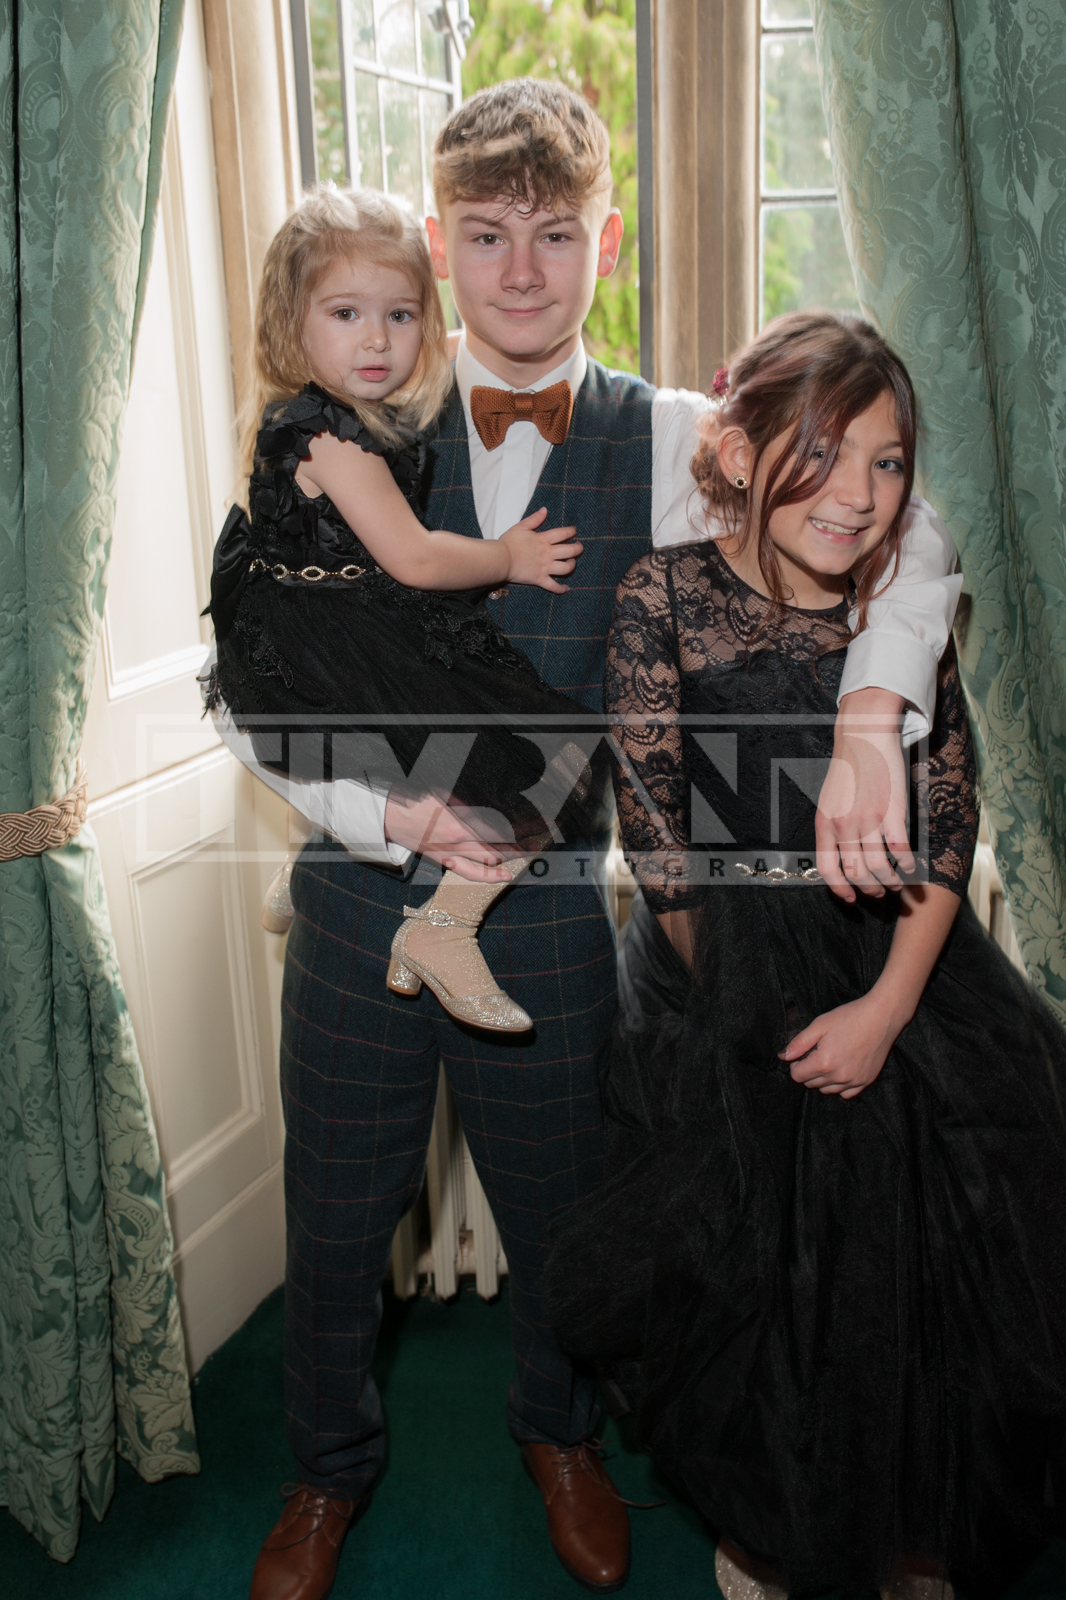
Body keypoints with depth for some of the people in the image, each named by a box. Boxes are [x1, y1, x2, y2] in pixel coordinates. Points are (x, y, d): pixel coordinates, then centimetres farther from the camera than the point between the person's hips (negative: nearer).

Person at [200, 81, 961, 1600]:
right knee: (333, 1218, 17)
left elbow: (911, 536, -4)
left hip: (551, 901, 0)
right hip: (362, 889, 1)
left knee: (562, 1210, 20)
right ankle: (331, 1464, 48)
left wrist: (871, 719, -20)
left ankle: (559, 1429, 54)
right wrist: (383, 810, -16)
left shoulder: (672, 441, -5)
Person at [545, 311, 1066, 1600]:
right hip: (726, 983, -2)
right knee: (753, 1288, 11)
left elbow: (947, 818, -2)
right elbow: (650, 821, -9)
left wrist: (891, 1002, -12)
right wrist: (737, 998, -6)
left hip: (899, 975, 3)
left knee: (923, 1288, 12)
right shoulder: (666, 596, -10)